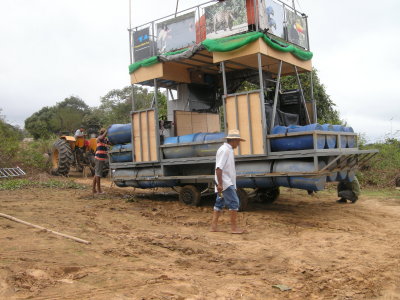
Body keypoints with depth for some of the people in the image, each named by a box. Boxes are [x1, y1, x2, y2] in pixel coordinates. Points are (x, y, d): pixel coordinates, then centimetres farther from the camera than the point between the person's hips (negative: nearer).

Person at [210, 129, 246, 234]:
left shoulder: (228, 150, 17)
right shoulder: (224, 150, -16)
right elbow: (218, 168, -23)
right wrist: (219, 184, -26)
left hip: (228, 183, 10)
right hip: (225, 183, -10)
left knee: (219, 203, 11)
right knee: (234, 202, -8)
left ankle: (214, 226, 15)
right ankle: (234, 227, -3)